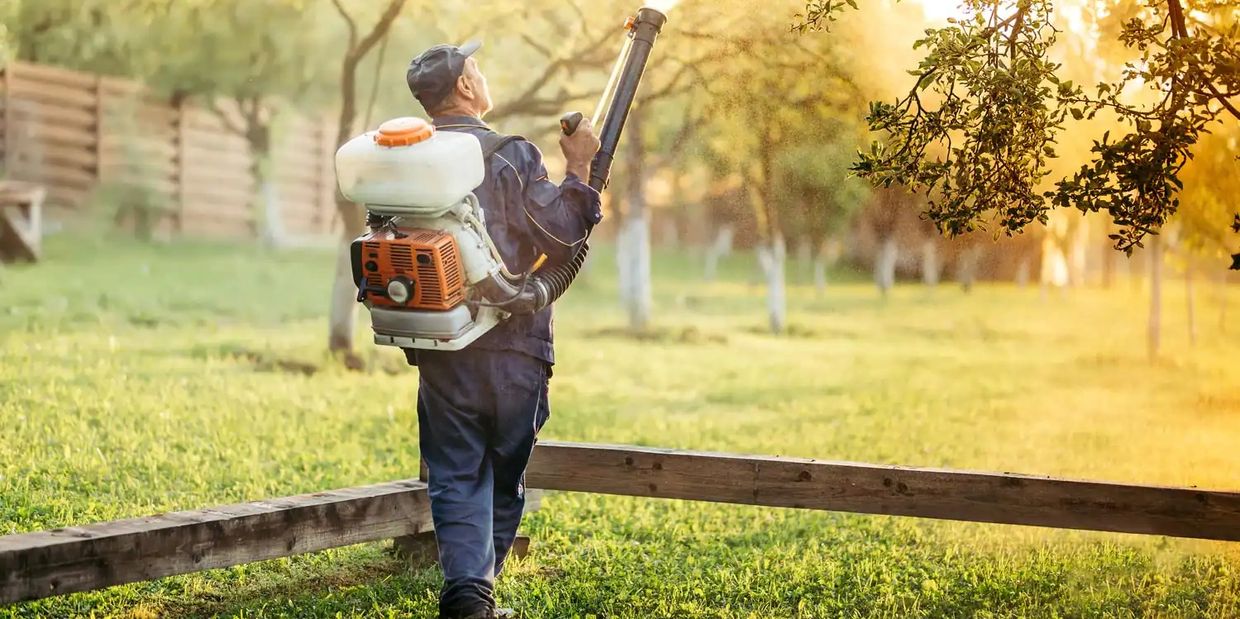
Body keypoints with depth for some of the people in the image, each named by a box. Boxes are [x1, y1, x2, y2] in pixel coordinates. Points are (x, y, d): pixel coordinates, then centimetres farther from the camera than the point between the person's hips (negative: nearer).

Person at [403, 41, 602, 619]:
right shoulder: (511, 155, -10)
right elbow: (561, 238, -9)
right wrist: (578, 170, 0)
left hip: (439, 352, 3)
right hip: (513, 349, -3)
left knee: (456, 479, 5)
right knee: (504, 478, 13)